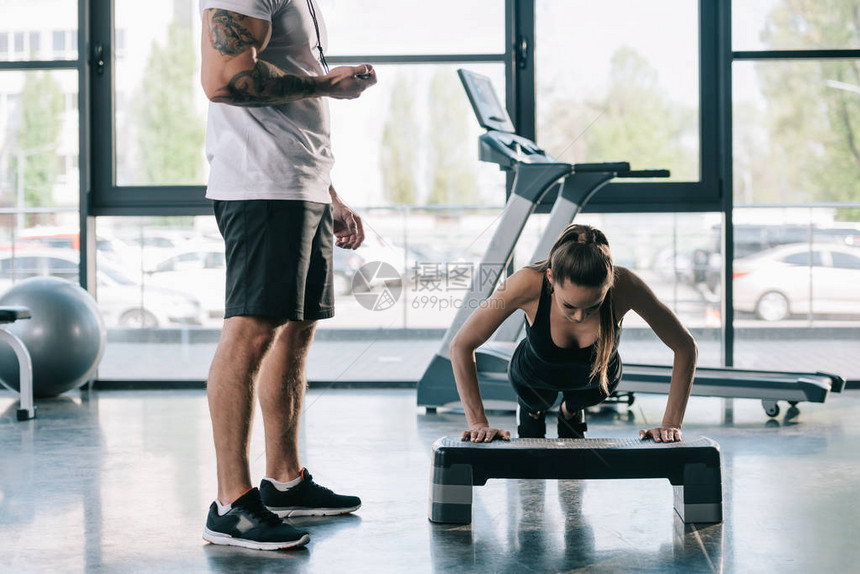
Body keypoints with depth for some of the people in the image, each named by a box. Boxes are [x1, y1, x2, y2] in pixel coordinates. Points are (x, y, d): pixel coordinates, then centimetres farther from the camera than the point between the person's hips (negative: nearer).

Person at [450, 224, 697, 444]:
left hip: (597, 380, 1)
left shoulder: (624, 285, -41)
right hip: (534, 376, -1)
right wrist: (479, 423, -36)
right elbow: (461, 345, -32)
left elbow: (685, 347, -27)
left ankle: (571, 411, 62)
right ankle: (531, 411, 59)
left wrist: (671, 425, -31)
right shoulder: (529, 284, -43)